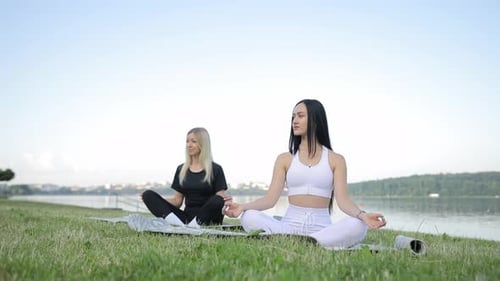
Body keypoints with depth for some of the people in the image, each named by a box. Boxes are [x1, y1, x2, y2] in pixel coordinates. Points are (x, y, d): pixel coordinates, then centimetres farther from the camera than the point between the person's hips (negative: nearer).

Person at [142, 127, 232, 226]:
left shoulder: (215, 169, 3)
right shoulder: (181, 169, 14)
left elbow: (220, 199, -3)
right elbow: (177, 201, 15)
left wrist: (226, 201, -26)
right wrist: (157, 201, -1)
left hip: (207, 220, -4)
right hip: (187, 217, 4)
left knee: (217, 200, -37)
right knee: (148, 194, -14)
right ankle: (180, 226, -35)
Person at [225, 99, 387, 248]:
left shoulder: (335, 160, 8)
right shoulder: (285, 159, 12)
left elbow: (343, 200, -3)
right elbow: (271, 198, 3)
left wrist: (363, 215, -25)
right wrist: (242, 207, -16)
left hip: (321, 227, 0)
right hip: (289, 225, 1)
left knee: (357, 226, -32)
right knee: (249, 217, -26)